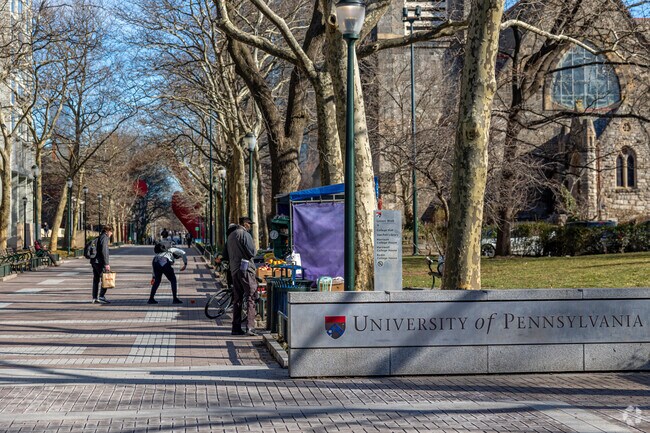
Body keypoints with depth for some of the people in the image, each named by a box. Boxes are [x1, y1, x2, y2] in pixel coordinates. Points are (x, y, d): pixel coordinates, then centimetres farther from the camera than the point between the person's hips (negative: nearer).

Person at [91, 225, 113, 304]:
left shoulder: (99, 238, 20)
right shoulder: (104, 238, -9)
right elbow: (104, 251, -18)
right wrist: (106, 264, -21)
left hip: (94, 262, 10)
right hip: (99, 262, -10)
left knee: (96, 280, 10)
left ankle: (95, 298, 11)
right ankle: (102, 296, -9)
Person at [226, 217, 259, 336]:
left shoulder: (231, 235, 17)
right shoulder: (245, 234, -10)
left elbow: (228, 253, 22)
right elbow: (252, 252, -13)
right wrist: (249, 256, 6)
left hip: (234, 270, 8)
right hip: (246, 269, -8)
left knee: (237, 299, 11)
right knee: (250, 298, -7)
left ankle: (236, 328, 11)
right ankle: (250, 327, -14)